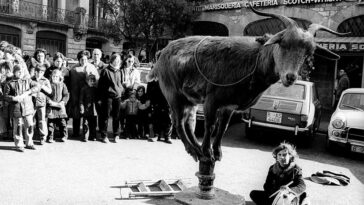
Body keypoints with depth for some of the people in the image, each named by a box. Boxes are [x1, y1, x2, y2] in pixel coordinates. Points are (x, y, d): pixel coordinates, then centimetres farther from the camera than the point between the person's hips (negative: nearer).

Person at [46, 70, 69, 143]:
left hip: (60, 106, 1)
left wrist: (62, 102, -12)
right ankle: (50, 137, 10)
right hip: (51, 107, 0)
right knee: (51, 123, 1)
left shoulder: (62, 85, 7)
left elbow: (66, 95, 2)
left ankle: (64, 136, 14)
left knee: (62, 122, 1)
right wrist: (50, 102, -15)